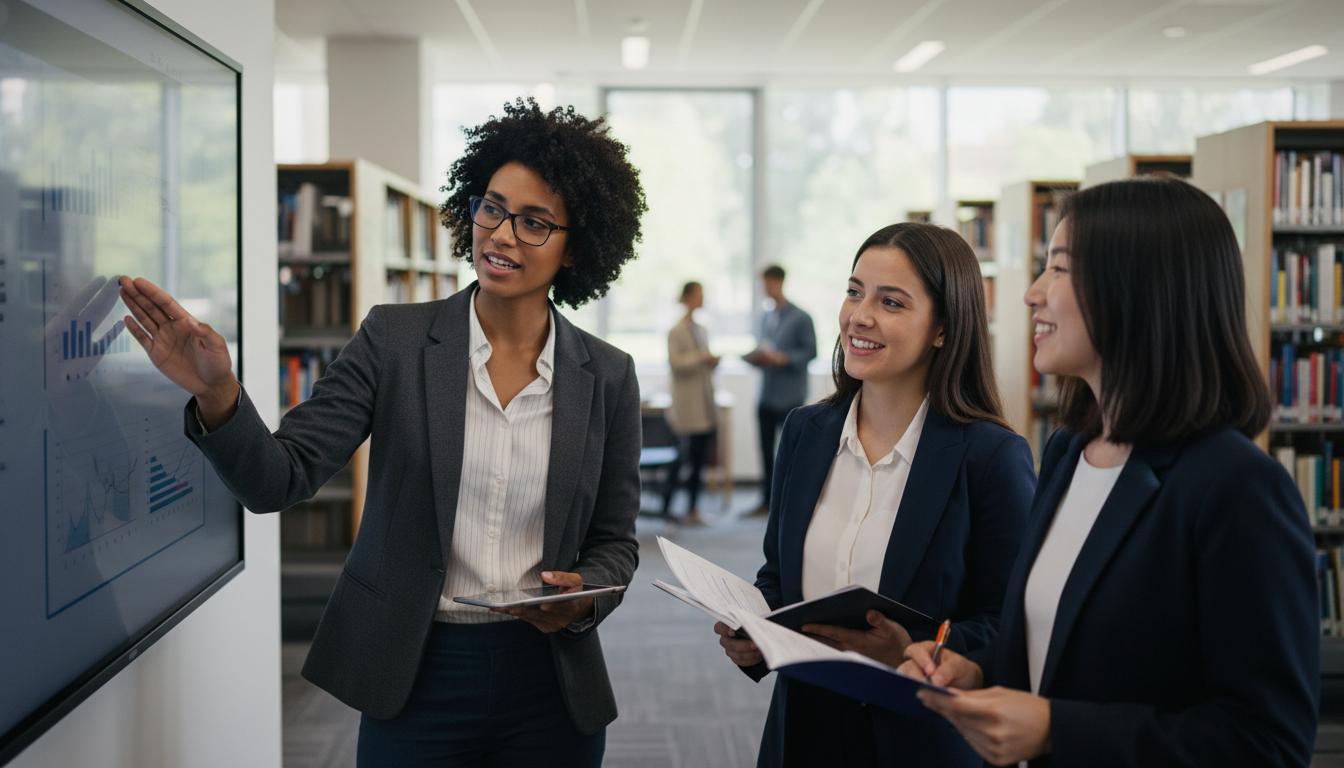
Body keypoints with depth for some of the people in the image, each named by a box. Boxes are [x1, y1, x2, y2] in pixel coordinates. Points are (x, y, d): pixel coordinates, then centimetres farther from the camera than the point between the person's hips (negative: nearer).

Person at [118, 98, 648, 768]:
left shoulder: (607, 377, -1)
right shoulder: (394, 339, -4)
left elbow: (614, 540, 7)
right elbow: (279, 479, -10)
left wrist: (583, 599, -14)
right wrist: (216, 393, -28)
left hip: (549, 688, 1)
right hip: (414, 681, -1)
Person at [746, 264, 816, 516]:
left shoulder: (800, 318, -6)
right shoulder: (765, 318, 12)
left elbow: (811, 352, -8)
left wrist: (782, 358, -18)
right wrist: (754, 357, -5)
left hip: (789, 397, -6)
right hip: (767, 395, 6)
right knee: (767, 450, 9)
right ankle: (767, 501, 16)